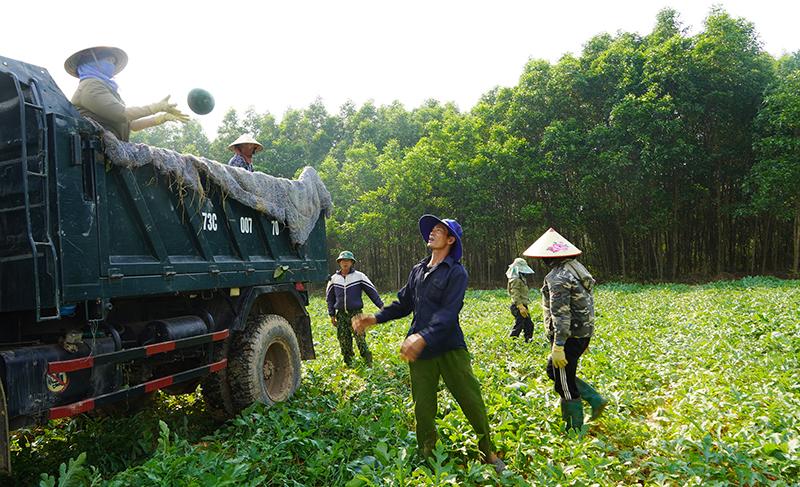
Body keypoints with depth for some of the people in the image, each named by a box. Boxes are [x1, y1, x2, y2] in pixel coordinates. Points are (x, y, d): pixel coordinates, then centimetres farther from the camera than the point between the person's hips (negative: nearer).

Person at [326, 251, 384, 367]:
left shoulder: (359, 276, 0)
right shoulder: (334, 279, 8)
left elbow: (372, 291, 1)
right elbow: (329, 297, 15)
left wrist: (381, 305, -5)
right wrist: (332, 314, 10)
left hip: (356, 313, -3)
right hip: (341, 314, 3)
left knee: (360, 338, -10)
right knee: (344, 340, 4)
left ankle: (368, 361, -1)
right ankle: (348, 362, 16)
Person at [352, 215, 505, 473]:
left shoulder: (456, 272, -6)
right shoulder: (418, 270, 13)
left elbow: (448, 312, -19)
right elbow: (403, 304, 20)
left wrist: (423, 337, -32)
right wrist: (375, 318, 8)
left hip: (450, 347, -5)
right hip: (419, 349, 5)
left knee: (471, 399, -1)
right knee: (423, 407, 8)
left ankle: (488, 452, 19)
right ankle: (427, 456, 25)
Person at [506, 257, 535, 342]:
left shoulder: (521, 278, 16)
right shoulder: (515, 279, -17)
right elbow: (515, 294, -24)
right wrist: (520, 307, -28)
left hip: (523, 306, 11)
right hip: (518, 307, -11)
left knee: (529, 325, 15)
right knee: (518, 325, -8)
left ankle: (528, 340, 24)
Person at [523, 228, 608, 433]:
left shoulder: (558, 277, -19)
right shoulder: (576, 268, 11)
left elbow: (561, 314, -25)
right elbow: (585, 303, 17)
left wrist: (558, 346, -24)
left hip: (569, 337, -10)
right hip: (583, 333, 10)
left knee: (564, 384, 3)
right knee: (553, 370, 22)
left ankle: (575, 430, 16)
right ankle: (595, 400, 20)